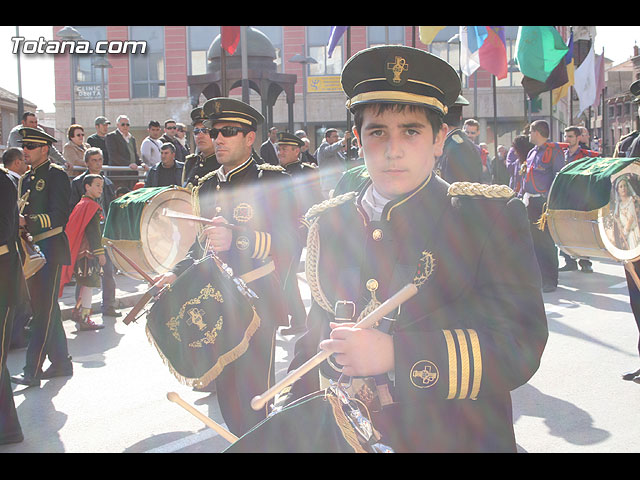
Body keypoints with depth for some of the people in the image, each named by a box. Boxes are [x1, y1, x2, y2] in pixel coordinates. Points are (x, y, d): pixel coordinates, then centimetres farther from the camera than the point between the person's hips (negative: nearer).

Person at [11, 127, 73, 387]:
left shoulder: (55, 174, -7)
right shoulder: (26, 178, 18)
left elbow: (59, 215, -16)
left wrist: (28, 222, -27)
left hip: (51, 248, -9)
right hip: (32, 248, 9)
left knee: (44, 309, -7)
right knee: (44, 308, 12)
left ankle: (33, 370, -7)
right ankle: (61, 363, 22)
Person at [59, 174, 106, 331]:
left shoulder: (82, 204, 18)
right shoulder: (92, 205, -12)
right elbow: (93, 232, -18)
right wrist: (100, 252, -17)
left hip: (80, 250, 10)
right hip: (88, 251, -10)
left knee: (85, 285, 15)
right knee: (88, 284, -7)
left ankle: (80, 315, 22)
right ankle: (84, 320, -5)